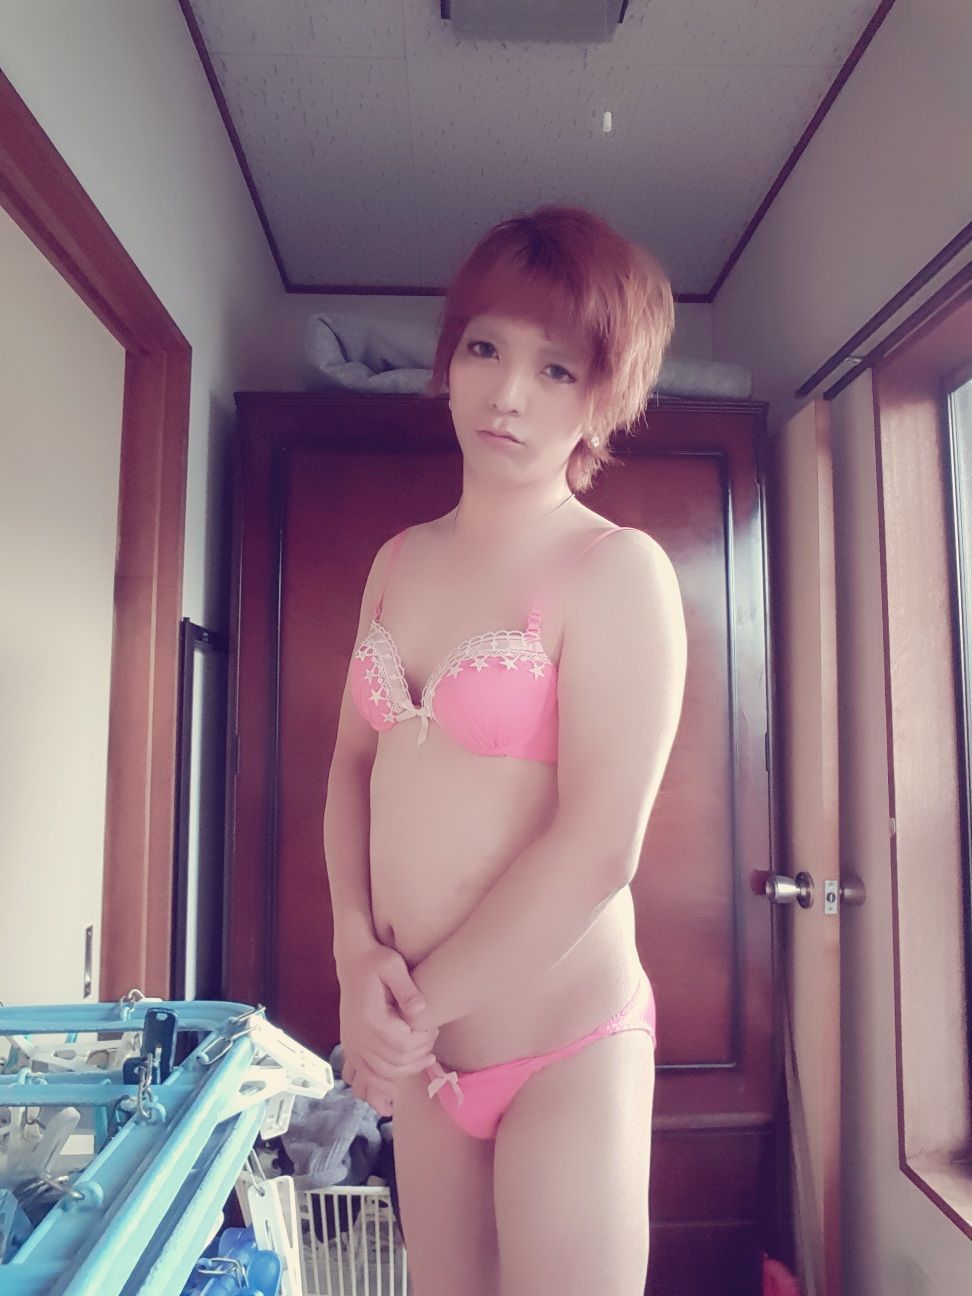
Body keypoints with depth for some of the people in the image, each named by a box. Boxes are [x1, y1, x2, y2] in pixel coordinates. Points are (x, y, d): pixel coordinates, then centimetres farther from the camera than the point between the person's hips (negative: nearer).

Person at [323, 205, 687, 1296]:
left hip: (560, 1053, -6)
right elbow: (353, 767, 8)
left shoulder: (618, 570, -16)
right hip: (421, 1052, 6)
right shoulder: (400, 561, 5)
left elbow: (597, 849, -20)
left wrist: (418, 1005, -11)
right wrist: (358, 952, -7)